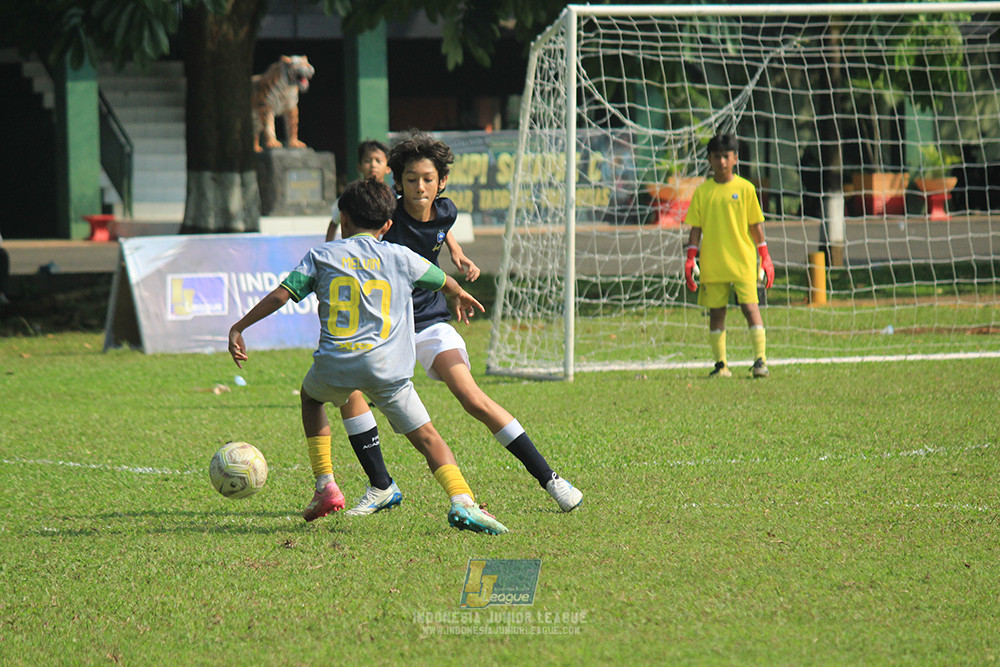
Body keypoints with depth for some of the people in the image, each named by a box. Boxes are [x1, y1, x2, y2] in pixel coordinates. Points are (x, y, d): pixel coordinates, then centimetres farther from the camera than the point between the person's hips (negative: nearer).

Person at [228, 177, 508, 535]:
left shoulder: (320, 256, 11)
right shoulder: (400, 257, 13)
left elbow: (280, 295, 3)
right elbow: (446, 283, 29)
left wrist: (239, 328, 11)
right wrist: (460, 297, 52)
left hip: (336, 364, 1)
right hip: (387, 367, -1)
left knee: (311, 396, 33)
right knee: (426, 436, 4)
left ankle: (325, 486, 24)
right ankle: (462, 501, -19)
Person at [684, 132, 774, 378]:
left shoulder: (745, 188, 2)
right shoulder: (702, 192, 6)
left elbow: (756, 224, 6)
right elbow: (696, 228, 9)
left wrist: (765, 258, 4)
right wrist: (690, 259, 2)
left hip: (742, 261, -2)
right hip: (712, 263, 2)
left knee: (750, 307, -10)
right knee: (716, 312, 4)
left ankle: (760, 360, -8)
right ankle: (720, 364, 11)